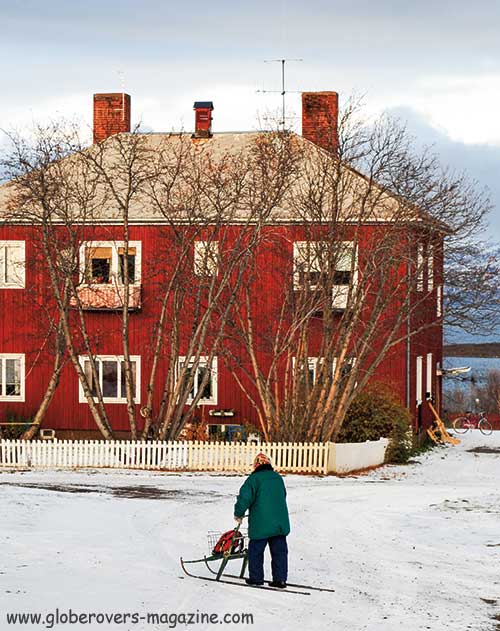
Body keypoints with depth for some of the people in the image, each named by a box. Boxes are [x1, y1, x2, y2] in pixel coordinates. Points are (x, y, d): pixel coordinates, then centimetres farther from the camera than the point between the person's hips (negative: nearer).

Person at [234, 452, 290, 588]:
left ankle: (256, 578, 12)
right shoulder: (278, 478, 11)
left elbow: (244, 498, -13)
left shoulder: (254, 479, -8)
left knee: (256, 551, 8)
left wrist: (238, 514, 3)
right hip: (280, 522, 5)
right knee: (279, 551, 8)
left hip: (260, 524, -5)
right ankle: (280, 579, 6)